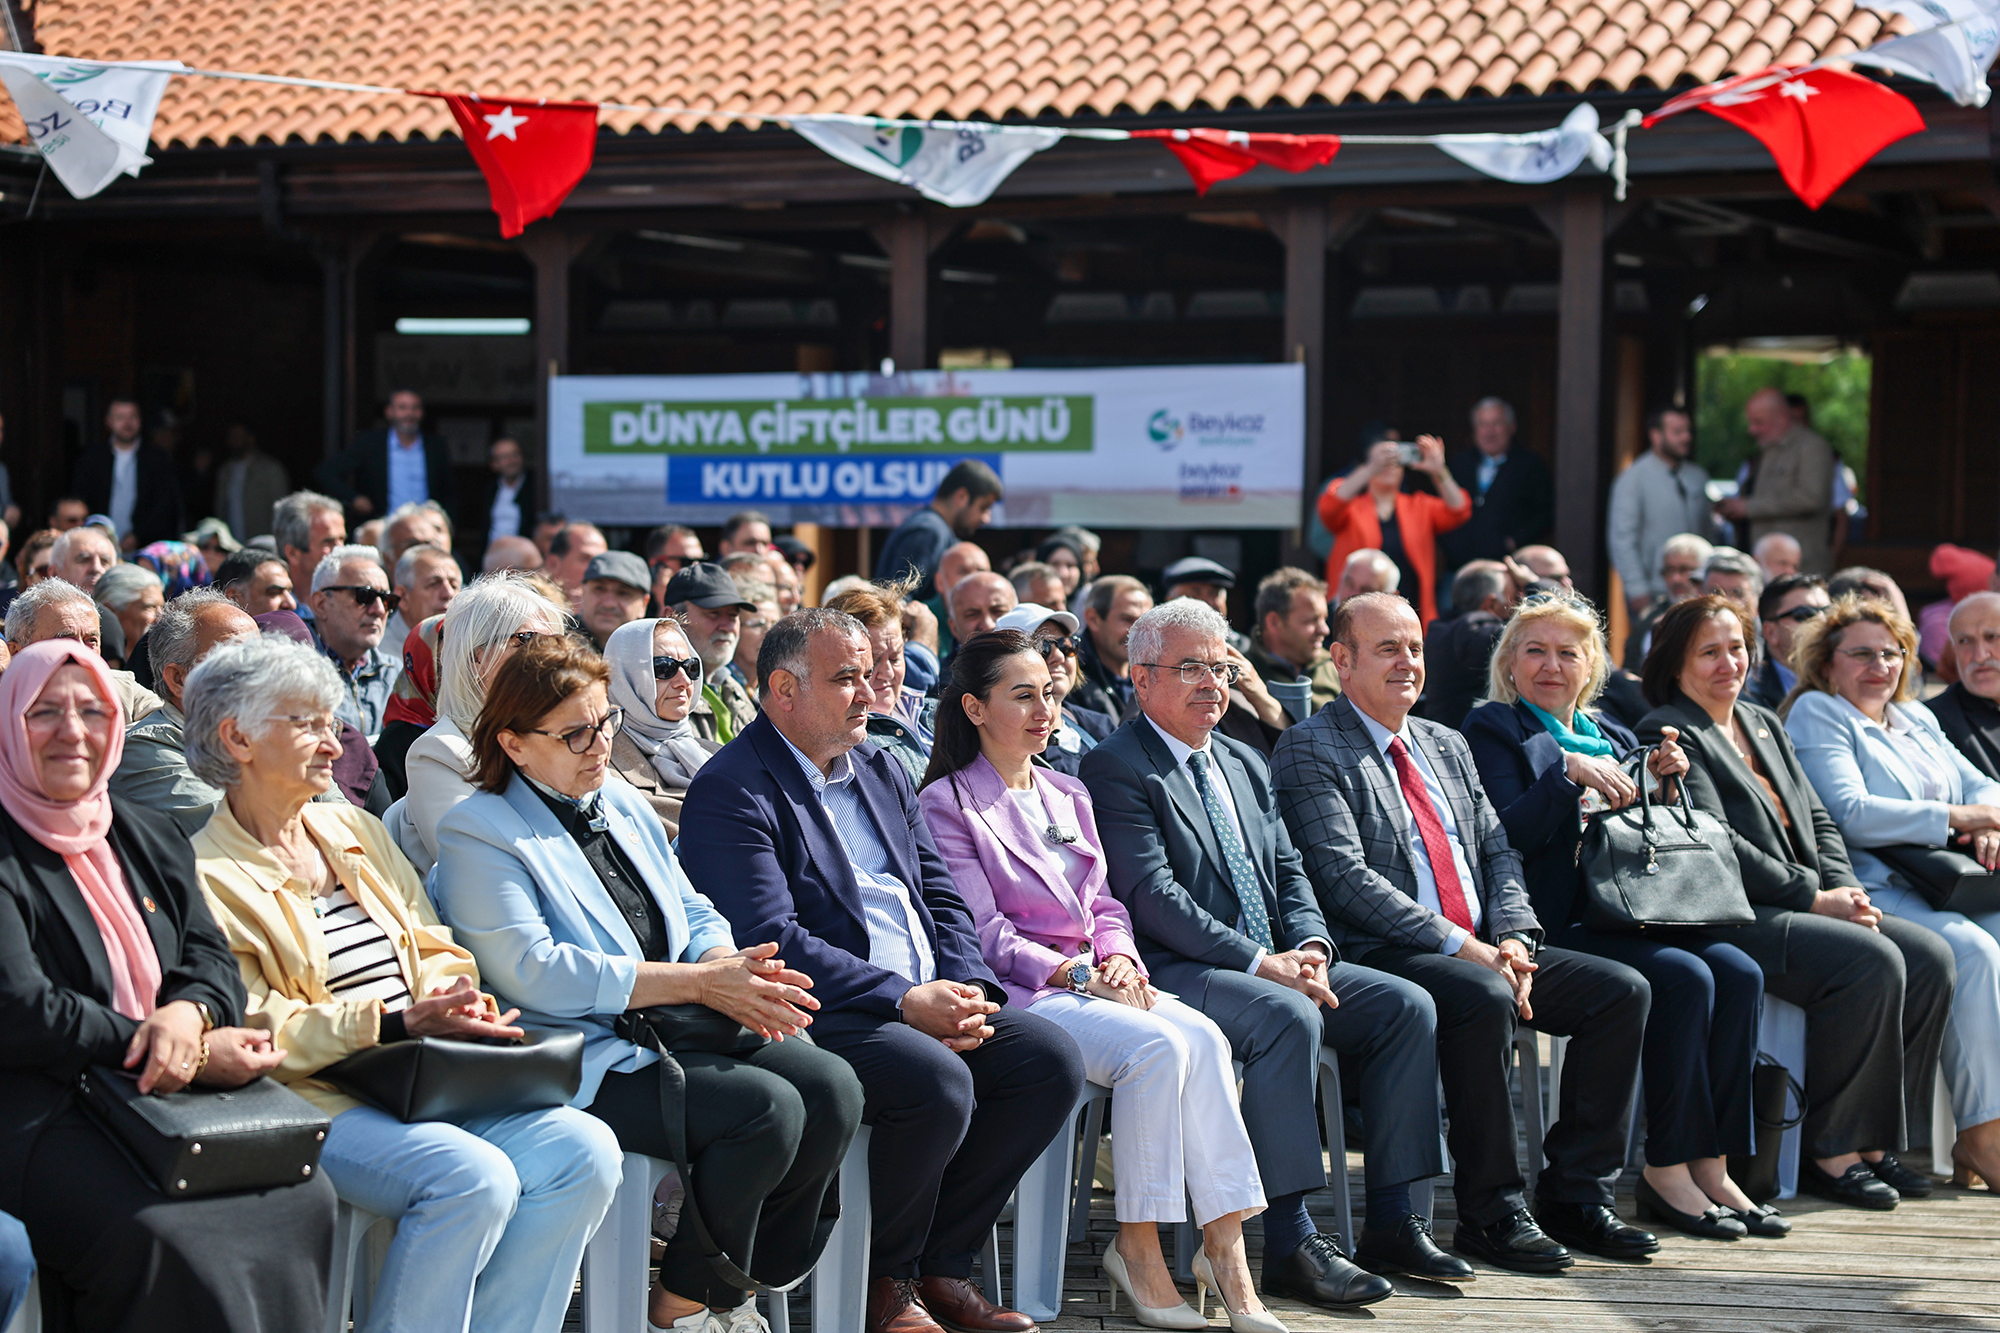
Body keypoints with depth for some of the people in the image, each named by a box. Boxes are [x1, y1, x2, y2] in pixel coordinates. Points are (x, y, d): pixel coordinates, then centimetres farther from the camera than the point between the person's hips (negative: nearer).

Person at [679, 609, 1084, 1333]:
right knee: (939, 1082, -32)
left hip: (928, 999, 8)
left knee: (1052, 1057, -11)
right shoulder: (730, 791, -9)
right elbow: (772, 939, -19)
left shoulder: (880, 771, 19)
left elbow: (941, 896, 17)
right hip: (820, 1014, -8)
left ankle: (940, 1265, -1)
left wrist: (966, 989, -4)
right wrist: (904, 1000, -22)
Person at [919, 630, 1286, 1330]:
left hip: (1093, 980, 6)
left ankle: (1225, 1246, -28)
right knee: (1157, 1044, -31)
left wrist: (1118, 957, -3)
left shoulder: (1068, 796, 22)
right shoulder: (947, 805, -1)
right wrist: (1076, 974, -16)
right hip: (1017, 993, -6)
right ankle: (1138, 1247, -21)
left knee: (1204, 1036, -24)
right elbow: (984, 935, -7)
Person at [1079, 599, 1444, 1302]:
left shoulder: (1244, 764, 21)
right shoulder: (1114, 769, -6)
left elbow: (1289, 872, 18)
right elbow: (1152, 896, -16)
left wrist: (1310, 946, -5)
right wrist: (1259, 962, -22)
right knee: (1290, 1017, -34)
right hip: (1174, 971, -8)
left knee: (1407, 1005, -9)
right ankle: (1289, 1243, -33)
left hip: (1275, 963, 9)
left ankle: (1391, 1220, -7)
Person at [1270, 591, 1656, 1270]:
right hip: (1383, 954, -8)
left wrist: (1513, 939, -5)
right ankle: (1492, 1212, -25)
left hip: (1484, 950, 8)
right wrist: (1463, 947, -19)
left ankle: (1576, 1195, -5)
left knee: (1622, 989, -10)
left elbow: (1499, 851, 17)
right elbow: (1346, 876, -14)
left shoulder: (1446, 746, 22)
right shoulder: (1309, 750, -2)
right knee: (1483, 998, -36)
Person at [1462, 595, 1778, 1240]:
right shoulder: (1492, 728, 4)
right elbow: (1505, 839, -10)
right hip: (1556, 925, -7)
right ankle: (1666, 1169, -19)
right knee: (1683, 976, -28)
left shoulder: (1611, 735, 24)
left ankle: (1710, 1166, -17)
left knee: (1738, 971, -19)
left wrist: (1661, 783, 5)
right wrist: (1567, 770, -16)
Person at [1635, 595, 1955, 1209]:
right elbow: (1716, 844, -14)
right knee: (1873, 961, -27)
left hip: (1805, 906, 8)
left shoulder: (1764, 724, 23)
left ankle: (1873, 1141, -7)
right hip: (1733, 919, -8)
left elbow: (1817, 819, 20)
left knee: (1930, 956, -11)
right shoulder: (1671, 734, -5)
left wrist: (1845, 889, 0)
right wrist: (1815, 897, -15)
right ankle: (1829, 1152, -19)